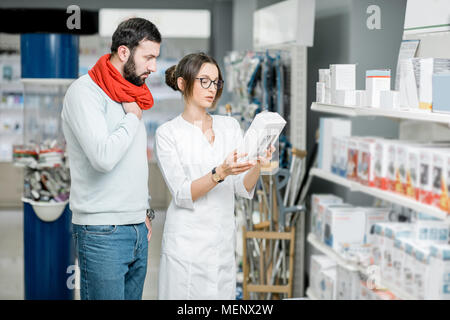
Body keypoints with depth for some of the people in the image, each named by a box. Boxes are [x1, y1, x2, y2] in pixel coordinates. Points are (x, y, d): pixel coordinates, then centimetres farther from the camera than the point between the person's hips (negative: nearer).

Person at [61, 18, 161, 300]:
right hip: (103, 232, -8)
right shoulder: (85, 91, -11)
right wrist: (133, 118, -10)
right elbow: (104, 157, -24)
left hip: (138, 229, 8)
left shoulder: (132, 94, 15)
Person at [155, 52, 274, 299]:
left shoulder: (230, 126, 8)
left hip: (223, 241, 4)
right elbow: (182, 195, -12)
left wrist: (257, 166, -17)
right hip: (187, 242, -4)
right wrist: (220, 172, -26)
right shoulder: (168, 133, -4)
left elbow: (244, 189, 3)